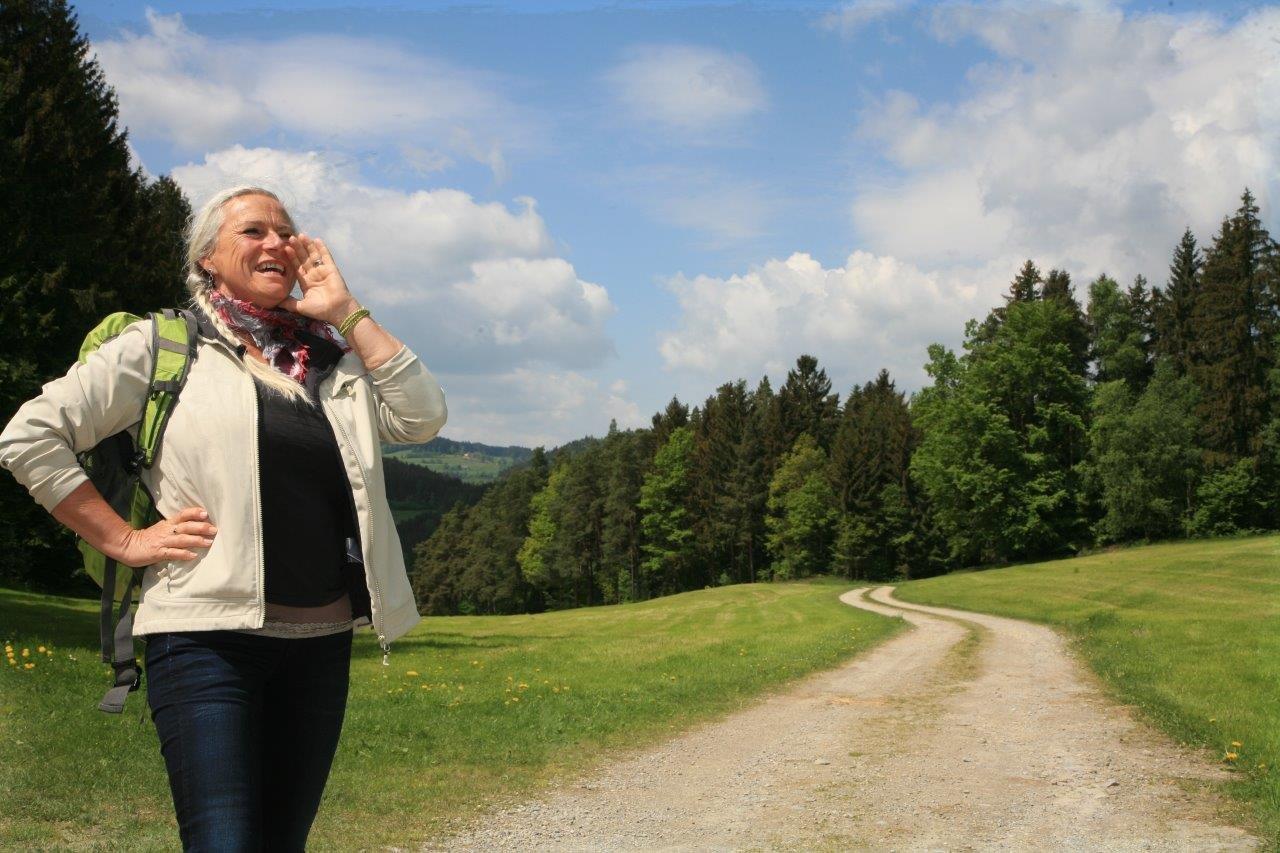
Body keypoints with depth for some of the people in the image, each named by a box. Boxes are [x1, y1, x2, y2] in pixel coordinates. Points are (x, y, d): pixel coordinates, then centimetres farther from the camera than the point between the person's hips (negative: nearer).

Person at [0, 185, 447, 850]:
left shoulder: (332, 356, 14)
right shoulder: (164, 345, 1)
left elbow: (421, 417, 0)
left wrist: (345, 312, 0)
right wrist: (123, 540, -6)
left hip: (321, 641, 5)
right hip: (209, 638, -5)